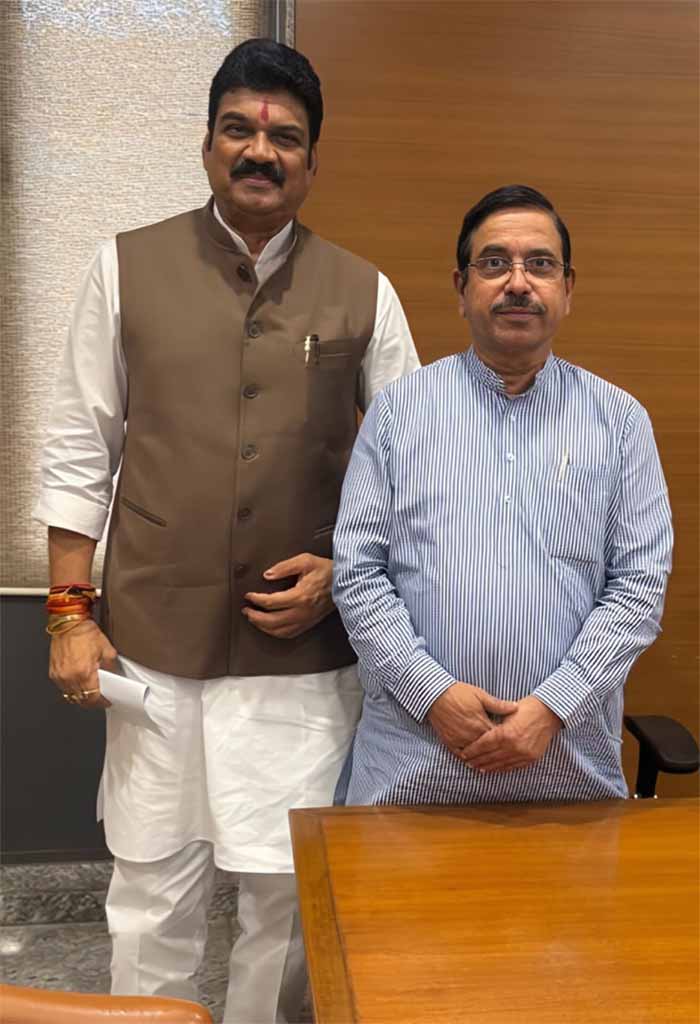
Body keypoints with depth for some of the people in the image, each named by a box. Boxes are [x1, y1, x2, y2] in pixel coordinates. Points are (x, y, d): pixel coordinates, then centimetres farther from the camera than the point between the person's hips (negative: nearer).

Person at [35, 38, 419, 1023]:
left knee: (287, 885, 12)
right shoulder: (127, 268, 2)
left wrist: (343, 573, -6)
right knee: (153, 881, 13)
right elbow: (79, 451, 3)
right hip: (154, 644, 0)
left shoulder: (364, 295, 3)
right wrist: (70, 611, 0)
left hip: (305, 652, 1)